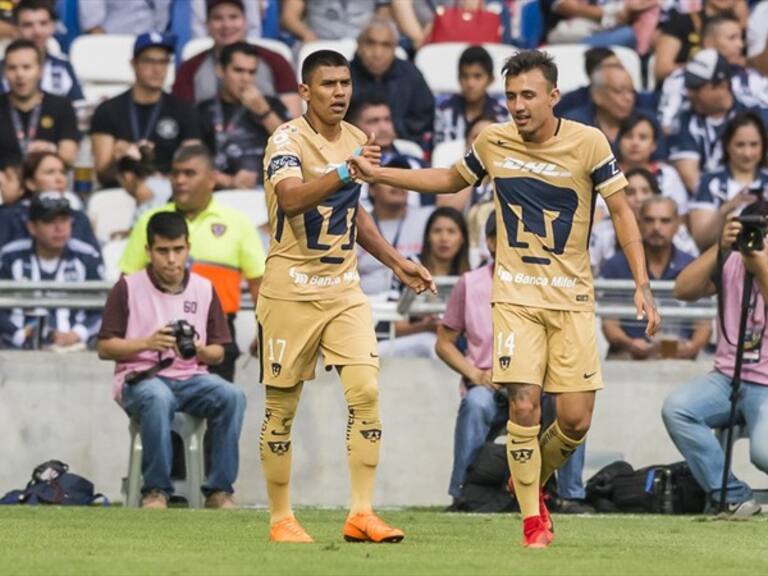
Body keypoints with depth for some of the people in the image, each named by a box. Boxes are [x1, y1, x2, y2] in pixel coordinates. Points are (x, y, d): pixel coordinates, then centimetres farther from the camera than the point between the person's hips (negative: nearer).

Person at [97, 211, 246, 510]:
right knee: (158, 398, -39)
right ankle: (156, 490, -26)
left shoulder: (204, 290, 11)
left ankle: (219, 490, -22)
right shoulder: (128, 288, 2)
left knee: (232, 396, -27)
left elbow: (218, 353, 13)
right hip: (141, 379, -3)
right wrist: (147, 343, -15)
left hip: (190, 377, 3)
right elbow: (105, 348, 1)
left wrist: (198, 350, -11)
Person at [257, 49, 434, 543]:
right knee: (282, 407, 1)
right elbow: (290, 199, -32)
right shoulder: (288, 140, -11)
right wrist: (344, 172, -43)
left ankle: (362, 513, -8)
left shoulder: (355, 140, 10)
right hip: (291, 292, -5)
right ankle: (281, 518, 13)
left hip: (345, 289, 5)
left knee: (366, 392, -10)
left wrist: (396, 262, 21)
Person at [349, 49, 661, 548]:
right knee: (524, 406, -14)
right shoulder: (493, 142, 0)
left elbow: (621, 211, -4)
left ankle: (533, 484, 27)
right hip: (516, 296, 1)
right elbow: (452, 180, 20)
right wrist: (377, 174, 14)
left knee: (576, 420, -4)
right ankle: (532, 522, 0)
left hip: (572, 299, -1)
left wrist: (642, 285, -13)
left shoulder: (588, 142, -8)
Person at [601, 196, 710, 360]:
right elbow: (609, 323, 5)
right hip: (628, 355, 0)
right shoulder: (616, 266, 9)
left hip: (679, 353, 0)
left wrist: (693, 346, -15)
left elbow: (703, 325, 10)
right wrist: (629, 344, -19)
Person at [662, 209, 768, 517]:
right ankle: (733, 497, -18)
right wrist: (719, 248, -16)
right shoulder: (731, 263, 8)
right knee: (676, 408, -27)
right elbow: (684, 290, -7)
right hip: (726, 377, 4)